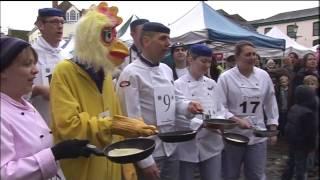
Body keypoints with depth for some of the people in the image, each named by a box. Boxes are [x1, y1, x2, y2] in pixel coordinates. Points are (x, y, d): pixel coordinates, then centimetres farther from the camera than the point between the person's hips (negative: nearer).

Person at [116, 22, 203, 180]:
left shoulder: (167, 70, 8)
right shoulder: (131, 73, -16)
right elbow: (131, 121, -18)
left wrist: (187, 105, -3)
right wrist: (145, 161, -17)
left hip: (171, 150, 7)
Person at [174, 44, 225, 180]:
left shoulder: (212, 84, 8)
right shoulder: (178, 85, -9)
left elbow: (219, 110, 13)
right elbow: (177, 117, -15)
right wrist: (203, 124, -22)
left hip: (211, 144, 5)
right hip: (187, 146, -4)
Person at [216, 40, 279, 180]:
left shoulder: (263, 76, 2)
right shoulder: (225, 77, -10)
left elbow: (271, 104, 10)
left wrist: (273, 129, 10)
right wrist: (236, 120, -22)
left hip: (258, 136, 3)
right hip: (232, 135, -3)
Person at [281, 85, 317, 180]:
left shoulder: (293, 108, 1)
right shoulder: (308, 112, -24)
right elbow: (310, 132, -20)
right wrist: (312, 145, -9)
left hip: (292, 141, 8)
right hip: (302, 144, -8)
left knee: (291, 163, 20)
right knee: (300, 166, 4)